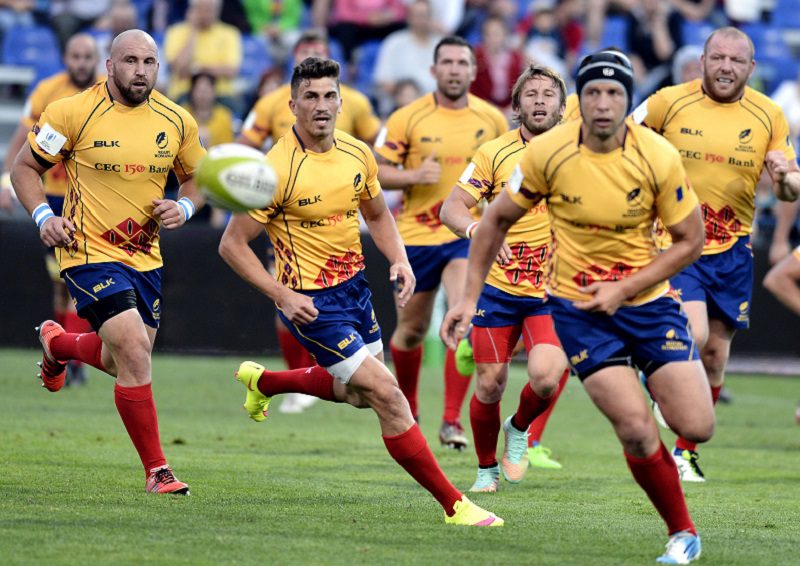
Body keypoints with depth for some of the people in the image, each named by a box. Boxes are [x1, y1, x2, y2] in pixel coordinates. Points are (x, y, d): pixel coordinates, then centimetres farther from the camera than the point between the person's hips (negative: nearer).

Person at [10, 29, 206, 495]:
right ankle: (157, 470, -10)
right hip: (90, 253, -6)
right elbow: (25, 167, 0)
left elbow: (197, 179, 15)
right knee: (136, 353, -20)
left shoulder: (177, 121, 1)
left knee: (126, 363, 17)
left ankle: (57, 343, 49)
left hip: (146, 259, 6)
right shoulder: (72, 113, -10)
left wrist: (184, 207, -7)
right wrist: (44, 216, -16)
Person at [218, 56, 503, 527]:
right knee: (387, 395, -14)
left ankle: (263, 382, 49)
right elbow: (232, 245, -16)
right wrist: (282, 295, -24)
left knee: (358, 392, 26)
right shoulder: (279, 169, -21)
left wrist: (400, 259, -3)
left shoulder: (357, 153, -2)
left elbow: (377, 214, 16)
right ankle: (454, 505, -9)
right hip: (311, 301, -8)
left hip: (354, 285, 8)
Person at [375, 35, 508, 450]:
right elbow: (379, 171, -3)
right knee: (411, 329, 13)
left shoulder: (492, 119, 0)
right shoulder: (408, 118, -6)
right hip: (417, 234, 0)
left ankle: (452, 420, -16)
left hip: (468, 234, 0)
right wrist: (413, 175, -21)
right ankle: (407, 411, 39)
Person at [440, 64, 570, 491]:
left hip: (551, 292, 0)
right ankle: (487, 468, 24)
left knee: (545, 377, -19)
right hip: (497, 287, 0)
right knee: (490, 384, 0)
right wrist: (477, 230, -30)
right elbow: (451, 208, -9)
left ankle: (520, 429, 14)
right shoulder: (494, 153, -2)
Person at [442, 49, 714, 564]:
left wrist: (624, 290, -14)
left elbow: (690, 241, -5)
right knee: (636, 430, -16)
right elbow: (497, 220, 2)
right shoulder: (547, 153, -13)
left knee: (697, 427, -9)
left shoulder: (658, 156, -14)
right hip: (577, 306, -1)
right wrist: (470, 298, -1)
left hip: (647, 297, 1)